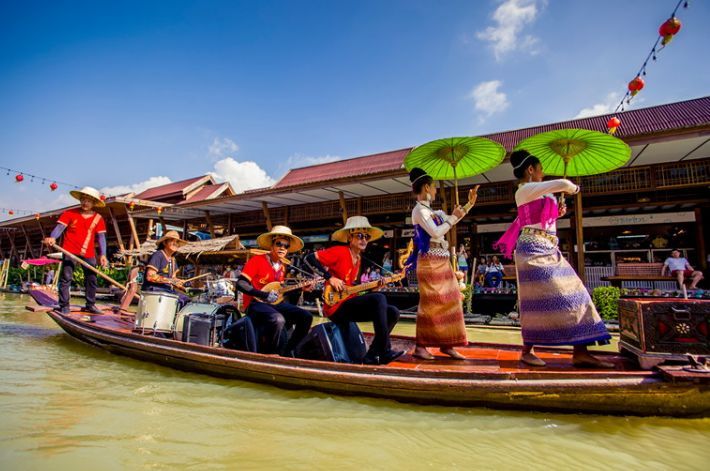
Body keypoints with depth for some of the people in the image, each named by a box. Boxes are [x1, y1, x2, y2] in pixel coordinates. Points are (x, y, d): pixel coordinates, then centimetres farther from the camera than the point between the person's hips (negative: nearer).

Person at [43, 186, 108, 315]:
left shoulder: (98, 218, 2)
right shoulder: (69, 213, -1)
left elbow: (101, 237, 1)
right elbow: (59, 227, -8)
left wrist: (102, 254, -8)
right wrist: (52, 238, -30)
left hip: (89, 253, 2)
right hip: (70, 251, -2)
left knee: (91, 279, 8)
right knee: (66, 277, -3)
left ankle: (90, 304, 21)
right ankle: (64, 305, 7)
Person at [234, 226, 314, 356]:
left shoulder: (281, 267, 13)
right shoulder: (257, 260, -9)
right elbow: (240, 284, -16)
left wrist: (301, 288, 7)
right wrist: (265, 295, -21)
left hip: (275, 303, 7)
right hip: (255, 303, -7)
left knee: (306, 317, -9)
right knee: (278, 320, -38)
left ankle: (286, 351, 3)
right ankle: (265, 355, -14)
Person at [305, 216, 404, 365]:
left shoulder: (358, 258, 15)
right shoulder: (340, 251, -10)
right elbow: (310, 258, -16)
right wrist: (330, 277, -23)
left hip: (349, 305, 9)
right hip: (337, 307, -9)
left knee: (393, 312, -2)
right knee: (379, 298, -27)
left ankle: (371, 356, -1)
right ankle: (385, 351, -19)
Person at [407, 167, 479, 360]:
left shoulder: (431, 211, 16)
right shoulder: (419, 210, -10)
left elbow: (450, 221, 26)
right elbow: (436, 233, -20)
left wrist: (469, 204, 24)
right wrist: (453, 217, -8)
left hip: (441, 261, 9)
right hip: (430, 262, -9)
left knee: (449, 301, 8)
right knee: (430, 303, -8)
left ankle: (446, 345, 15)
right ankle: (420, 346, -1)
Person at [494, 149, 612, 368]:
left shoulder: (535, 193, 22)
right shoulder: (525, 190, -8)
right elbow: (562, 184, -17)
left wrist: (557, 214, 15)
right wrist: (573, 188, 4)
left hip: (548, 250, 10)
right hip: (534, 249, -10)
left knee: (570, 294, 3)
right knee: (538, 299, -8)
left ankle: (580, 353, 5)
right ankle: (527, 351, 4)